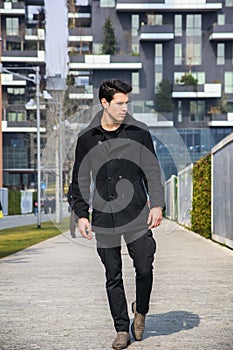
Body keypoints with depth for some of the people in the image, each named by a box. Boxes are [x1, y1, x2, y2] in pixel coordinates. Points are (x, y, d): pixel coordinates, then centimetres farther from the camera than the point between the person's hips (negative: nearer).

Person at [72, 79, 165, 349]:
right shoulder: (86, 138, 6)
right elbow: (79, 180, 11)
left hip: (137, 214, -1)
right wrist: (81, 215, 3)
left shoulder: (139, 133, 4)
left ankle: (140, 312, 23)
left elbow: (152, 172, 7)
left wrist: (157, 205, -5)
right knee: (113, 276, 3)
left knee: (144, 268, -6)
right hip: (104, 216, 1)